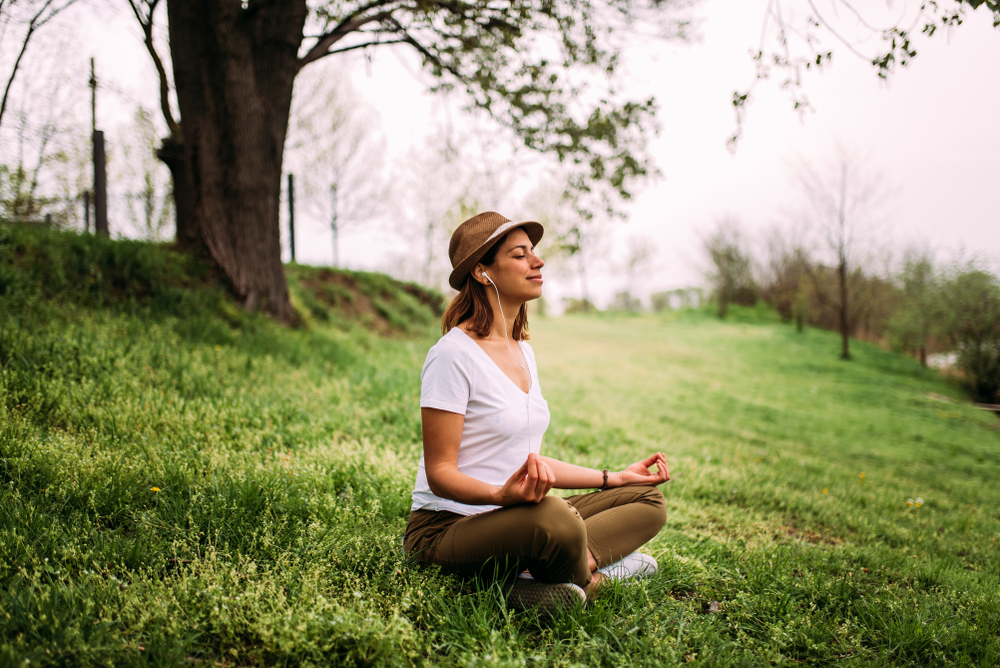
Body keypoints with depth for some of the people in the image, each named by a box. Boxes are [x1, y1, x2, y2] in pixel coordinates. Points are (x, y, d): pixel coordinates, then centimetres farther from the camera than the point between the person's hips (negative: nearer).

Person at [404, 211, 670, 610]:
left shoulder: (522, 351, 12)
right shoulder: (452, 355, -15)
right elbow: (440, 473, -16)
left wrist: (615, 478, 15)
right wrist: (504, 495, -36)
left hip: (516, 521, 9)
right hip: (446, 528, -8)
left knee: (648, 500, 2)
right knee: (556, 518, -38)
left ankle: (560, 567, -17)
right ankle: (590, 574, -8)